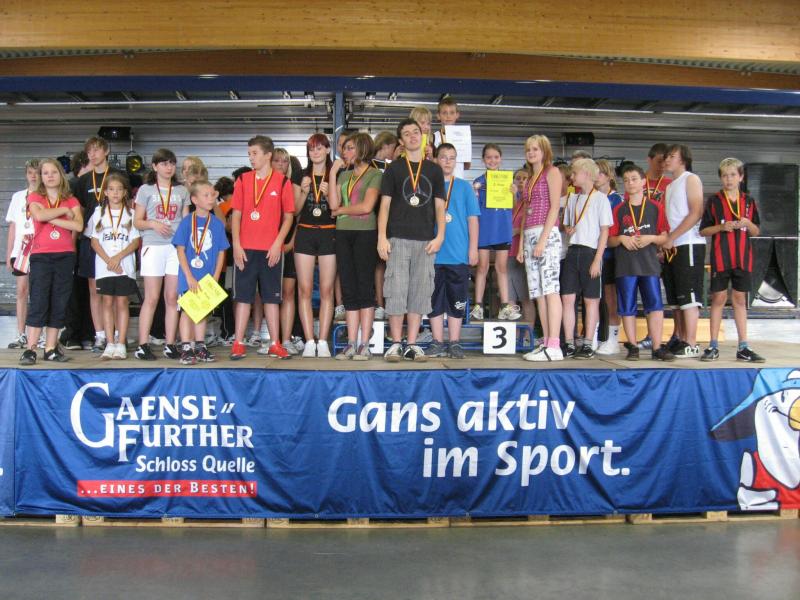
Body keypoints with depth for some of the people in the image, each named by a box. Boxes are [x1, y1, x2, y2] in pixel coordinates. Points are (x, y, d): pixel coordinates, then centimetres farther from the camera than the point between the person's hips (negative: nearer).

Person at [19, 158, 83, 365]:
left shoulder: (72, 201, 10)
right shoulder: (34, 197, 8)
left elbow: (78, 226, -8)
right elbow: (39, 215, -15)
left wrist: (51, 219, -11)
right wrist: (63, 211, -6)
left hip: (65, 256, 2)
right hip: (41, 256, -2)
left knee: (59, 303, 2)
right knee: (38, 301, -7)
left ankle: (51, 348, 7)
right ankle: (30, 349, -6)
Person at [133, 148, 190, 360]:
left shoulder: (182, 191, 14)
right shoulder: (145, 190, 7)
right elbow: (137, 222, 5)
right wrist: (153, 224, -14)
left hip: (177, 247, 2)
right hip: (153, 247, -2)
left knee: (172, 298, 2)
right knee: (152, 298, -5)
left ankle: (170, 345, 6)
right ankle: (143, 346, -1)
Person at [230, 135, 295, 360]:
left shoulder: (282, 181, 2)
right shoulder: (243, 180, 7)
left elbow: (288, 216, 2)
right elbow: (236, 214, 6)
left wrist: (278, 243, -7)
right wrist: (236, 244, -3)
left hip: (271, 249, -1)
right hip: (245, 248, 1)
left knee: (271, 297, 6)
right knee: (243, 295, 2)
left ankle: (275, 344, 12)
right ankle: (238, 344, 7)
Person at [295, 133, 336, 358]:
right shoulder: (301, 176, 10)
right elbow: (295, 209, 7)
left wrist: (328, 193, -15)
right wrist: (304, 192, -10)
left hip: (328, 234, -1)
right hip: (305, 233, 1)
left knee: (326, 290, -2)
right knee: (305, 289, -3)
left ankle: (323, 341, 1)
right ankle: (309, 341, 0)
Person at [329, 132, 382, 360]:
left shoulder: (375, 175, 0)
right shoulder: (343, 175, 17)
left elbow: (366, 206, -12)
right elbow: (333, 204, 4)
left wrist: (341, 210, 1)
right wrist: (332, 174, 5)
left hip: (365, 233, -6)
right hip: (343, 234, 6)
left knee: (365, 288, -3)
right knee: (348, 290, 5)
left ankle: (364, 345, 0)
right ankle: (351, 344, 8)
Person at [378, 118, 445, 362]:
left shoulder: (434, 170, 13)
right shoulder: (393, 169, 8)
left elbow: (439, 206, 11)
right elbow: (385, 205, 4)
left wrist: (440, 236, -1)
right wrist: (382, 237, -6)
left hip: (425, 241, 2)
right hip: (398, 239, -2)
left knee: (420, 292, 2)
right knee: (396, 290, -5)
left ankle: (412, 345, 8)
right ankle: (396, 344, 3)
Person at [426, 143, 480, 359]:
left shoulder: (464, 187, 7)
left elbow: (472, 218, 6)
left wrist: (473, 248, -1)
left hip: (458, 255, 0)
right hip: (433, 254, 1)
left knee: (457, 301, 4)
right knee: (435, 300, 5)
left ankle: (454, 343, 12)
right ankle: (437, 343, 13)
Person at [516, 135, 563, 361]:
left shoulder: (552, 172, 2)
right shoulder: (529, 179, 23)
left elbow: (555, 207, -8)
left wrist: (543, 239, -16)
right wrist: (521, 245, 14)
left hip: (547, 234, -8)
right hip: (529, 236, 8)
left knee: (550, 289, -13)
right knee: (538, 293, 3)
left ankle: (554, 346, -17)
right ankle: (546, 343, 4)